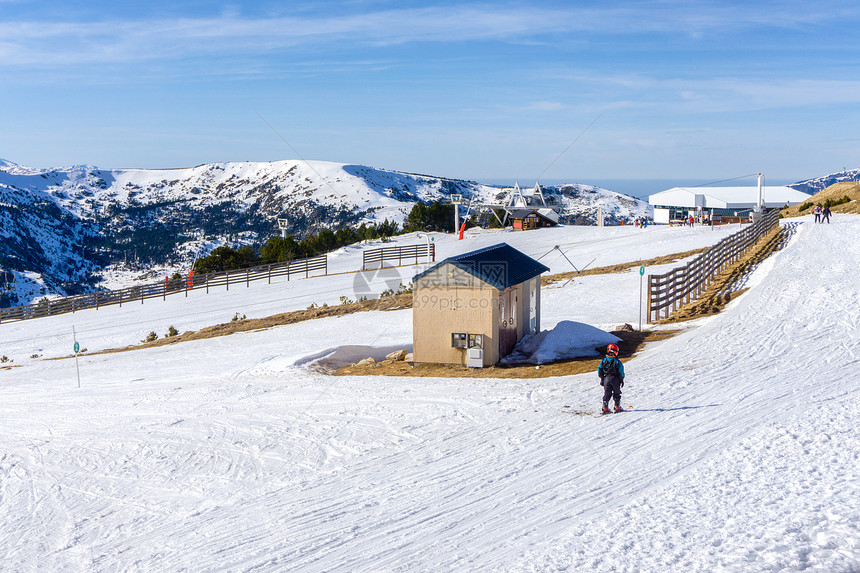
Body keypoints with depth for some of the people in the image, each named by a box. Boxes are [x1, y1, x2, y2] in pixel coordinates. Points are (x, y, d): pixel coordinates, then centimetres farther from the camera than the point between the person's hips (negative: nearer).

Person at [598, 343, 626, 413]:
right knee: (616, 393, 12)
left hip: (606, 379, 3)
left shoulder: (604, 360, 1)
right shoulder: (617, 361, -11)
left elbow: (600, 370, 5)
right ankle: (617, 407, 13)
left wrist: (602, 379, 14)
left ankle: (605, 407, 1)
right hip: (615, 379, -3)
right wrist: (622, 380, 3)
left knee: (607, 394, 10)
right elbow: (621, 372, -8)